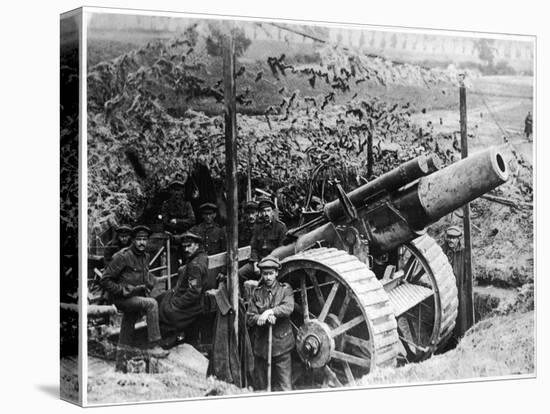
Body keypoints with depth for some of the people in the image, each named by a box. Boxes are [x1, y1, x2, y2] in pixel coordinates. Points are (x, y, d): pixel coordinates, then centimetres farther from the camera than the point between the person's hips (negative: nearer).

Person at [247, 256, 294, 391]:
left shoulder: (285, 290, 5)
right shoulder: (256, 293, 9)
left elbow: (288, 308, -14)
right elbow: (249, 319, 1)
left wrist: (270, 312, -27)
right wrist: (266, 319, -16)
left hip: (281, 345, -2)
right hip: (260, 346, 2)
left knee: (284, 386, -4)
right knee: (261, 386, 7)